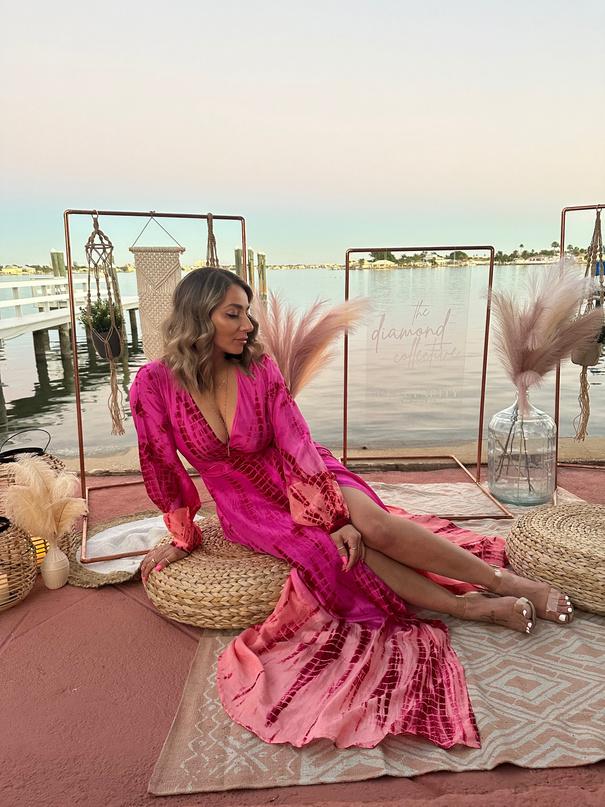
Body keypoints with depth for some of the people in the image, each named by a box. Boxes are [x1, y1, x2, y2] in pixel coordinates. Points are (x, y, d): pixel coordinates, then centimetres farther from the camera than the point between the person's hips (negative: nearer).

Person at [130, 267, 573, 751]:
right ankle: (470, 607, -19)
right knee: (329, 547, -27)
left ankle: (508, 582, -15)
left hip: (300, 476, 1)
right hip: (247, 504, -1)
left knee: (372, 524, -25)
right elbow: (163, 466, -6)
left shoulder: (259, 366, -12)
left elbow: (294, 442, -15)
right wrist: (184, 537, 2)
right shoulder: (155, 384, -15)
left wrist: (333, 516, -19)